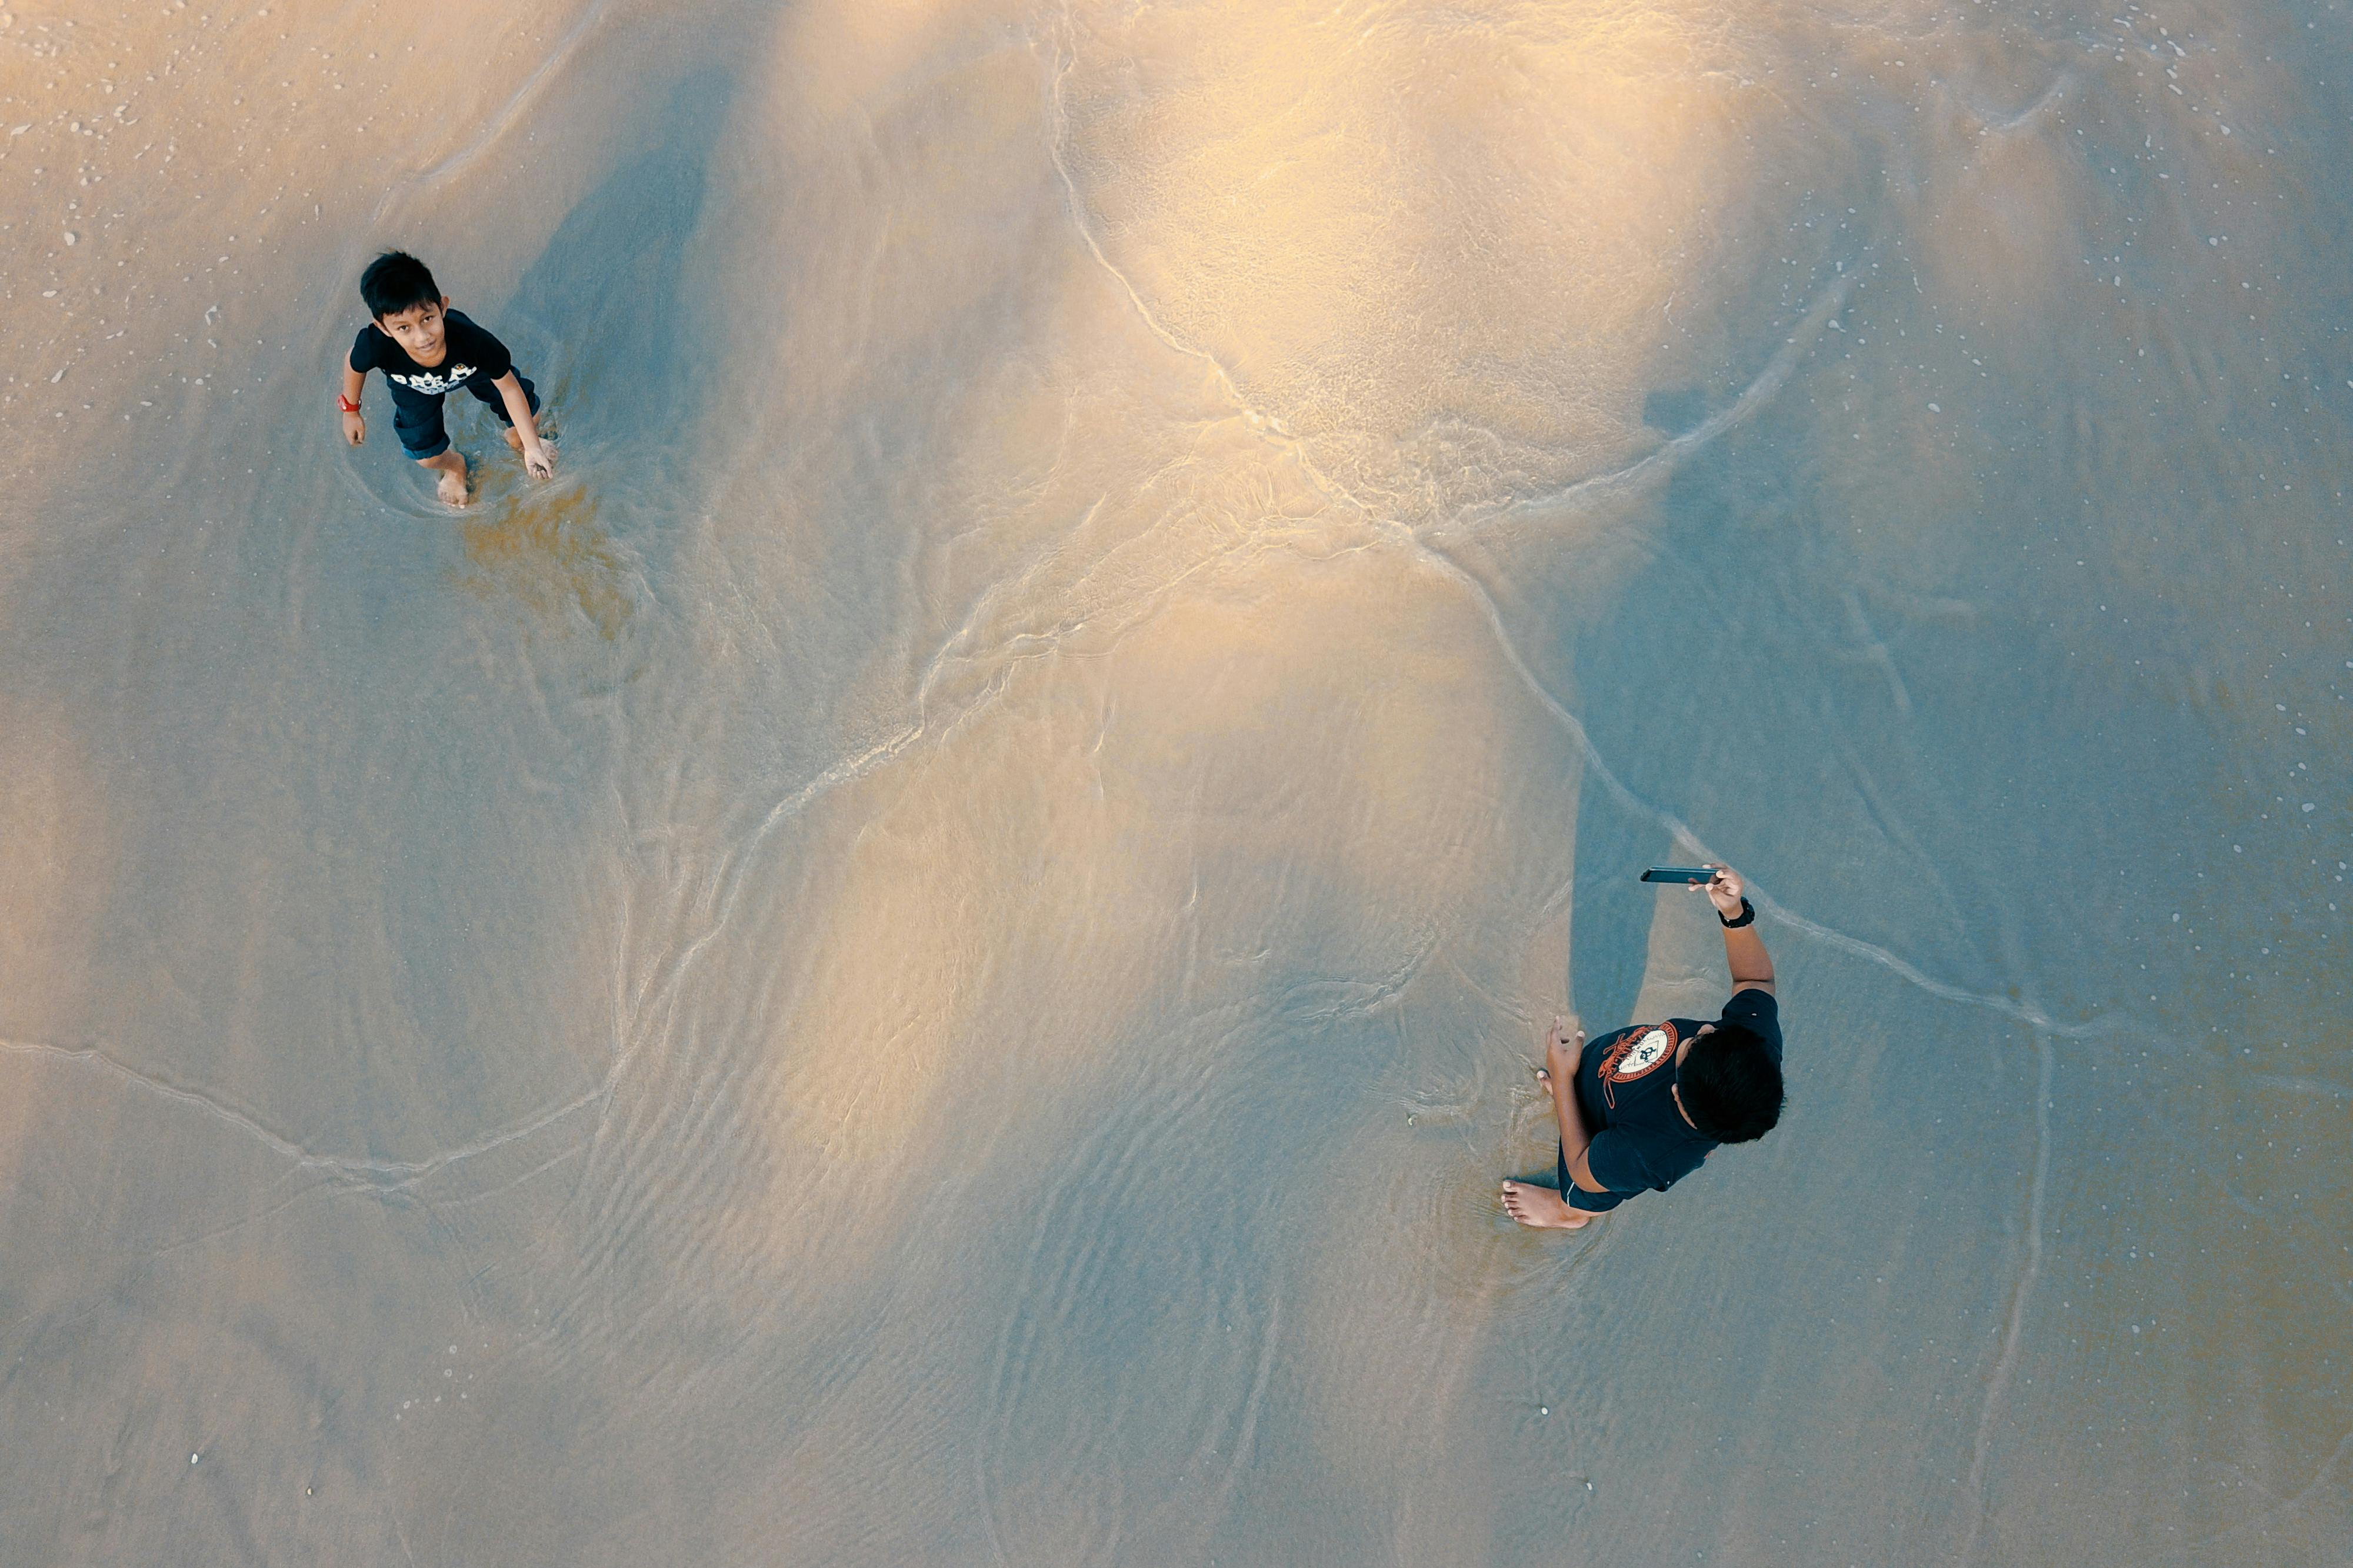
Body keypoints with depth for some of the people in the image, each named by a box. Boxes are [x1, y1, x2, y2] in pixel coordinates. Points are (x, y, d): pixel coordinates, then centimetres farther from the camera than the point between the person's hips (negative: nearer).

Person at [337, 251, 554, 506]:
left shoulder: (471, 339, -48)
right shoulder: (375, 345, -45)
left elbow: (509, 387, -29)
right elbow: (355, 365, -17)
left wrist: (533, 447, -27)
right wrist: (351, 410, 0)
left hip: (472, 368, 0)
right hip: (415, 388, 0)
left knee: (528, 413, 4)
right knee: (426, 455, 4)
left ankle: (517, 441, 45)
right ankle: (454, 466, 45)